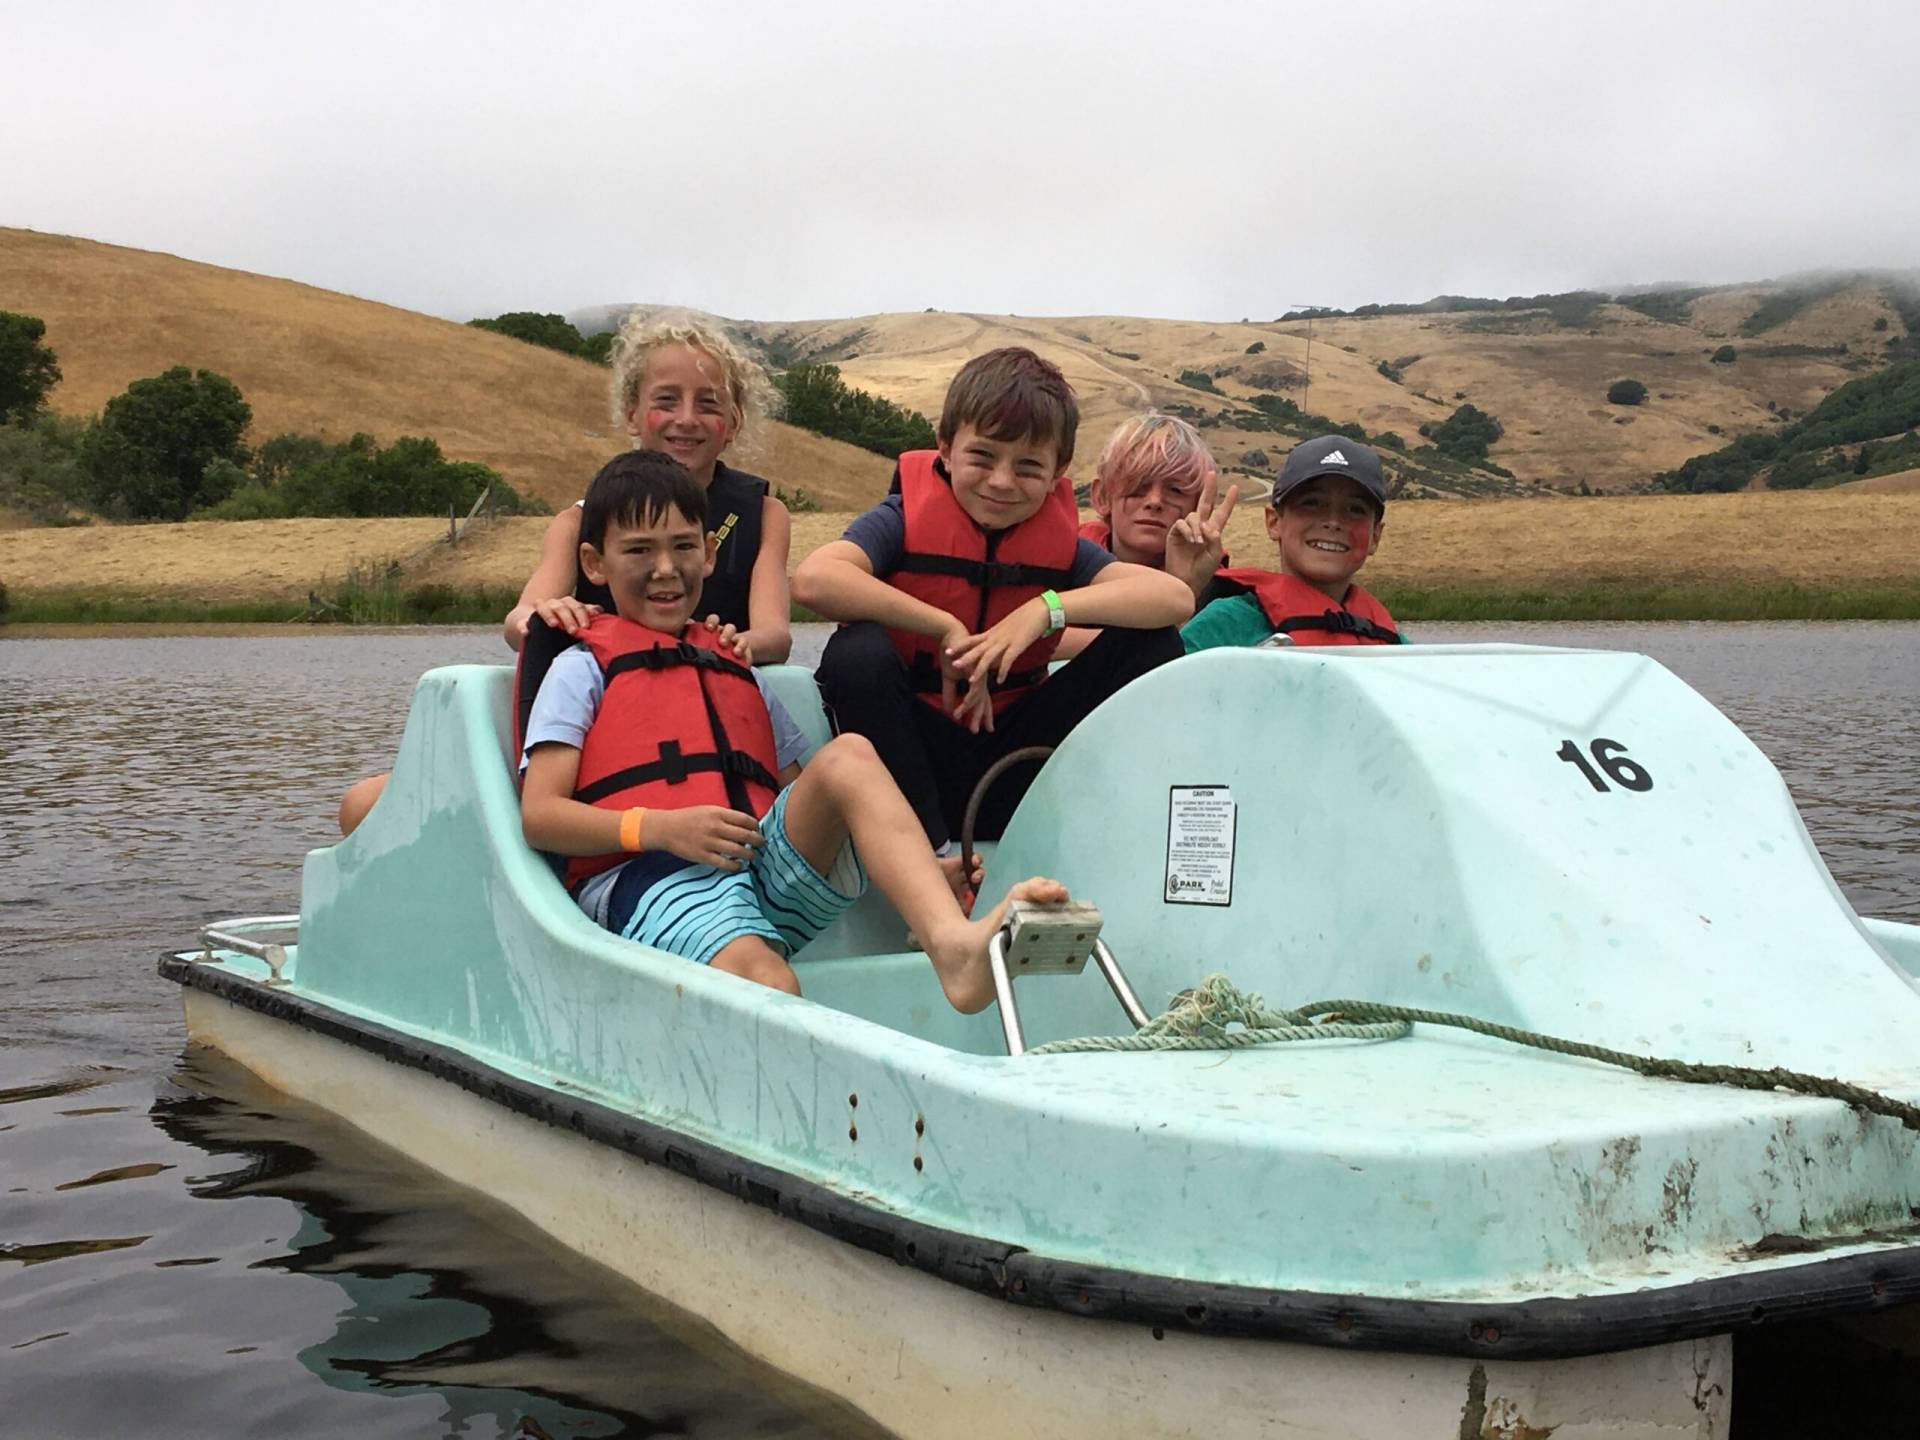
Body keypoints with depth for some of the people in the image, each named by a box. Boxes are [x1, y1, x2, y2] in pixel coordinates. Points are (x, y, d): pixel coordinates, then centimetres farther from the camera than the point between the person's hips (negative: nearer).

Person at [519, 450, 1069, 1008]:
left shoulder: (737, 670, 32)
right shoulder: (584, 669, 16)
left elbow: (800, 800, 25)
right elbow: (539, 815, 3)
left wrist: (916, 869, 7)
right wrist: (661, 827, -15)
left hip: (768, 864, 4)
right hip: (654, 879, -4)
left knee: (848, 756, -24)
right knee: (766, 981, -35)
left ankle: (952, 941, -46)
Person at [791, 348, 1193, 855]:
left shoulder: (1060, 541, 1)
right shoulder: (908, 518, -8)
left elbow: (1176, 598, -13)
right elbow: (813, 579, -29)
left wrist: (1048, 608, -23)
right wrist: (946, 628, -24)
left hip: (1013, 766, 3)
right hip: (918, 759, -3)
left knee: (1153, 643, -9)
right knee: (857, 652, -32)